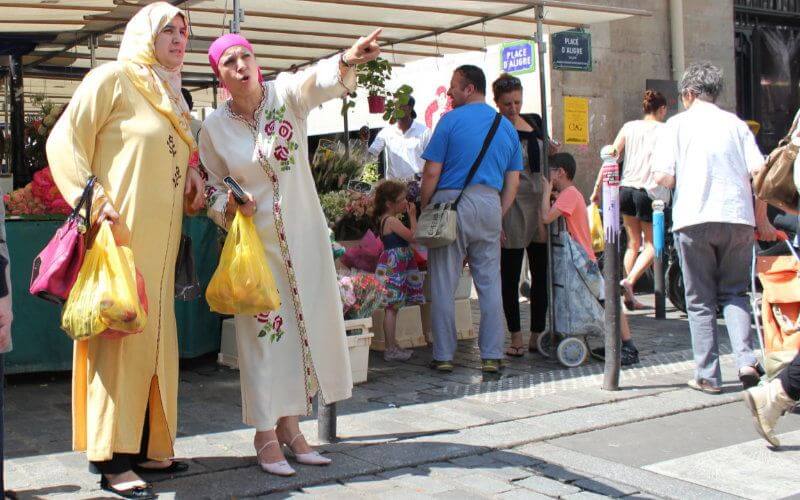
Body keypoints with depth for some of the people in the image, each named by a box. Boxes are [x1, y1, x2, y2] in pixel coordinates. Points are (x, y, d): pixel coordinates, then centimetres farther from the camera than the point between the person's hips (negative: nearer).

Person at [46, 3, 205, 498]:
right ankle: (112, 459, -2)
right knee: (120, 332, -7)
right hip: (121, 232, -8)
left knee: (155, 335, 9)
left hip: (160, 240, 8)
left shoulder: (171, 97, 20)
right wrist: (94, 200, -18)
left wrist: (191, 172, 9)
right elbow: (64, 142, -8)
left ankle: (147, 446, 18)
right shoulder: (113, 78, -3)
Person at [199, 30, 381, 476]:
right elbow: (212, 186, 8)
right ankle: (266, 434, 11)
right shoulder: (215, 127, -3)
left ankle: (290, 426, 21)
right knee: (264, 331, -1)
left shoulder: (287, 94, -7)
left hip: (305, 234, 1)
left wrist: (347, 60, -51)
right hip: (255, 239, -1)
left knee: (307, 325, 6)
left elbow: (319, 81, -30)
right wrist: (230, 205, -14)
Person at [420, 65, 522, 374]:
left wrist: (423, 209, 3)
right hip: (490, 205, 4)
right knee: (490, 283, 9)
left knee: (443, 284, 3)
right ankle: (491, 356, 10)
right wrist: (498, 218, 16)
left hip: (450, 202, -4)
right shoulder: (507, 127, 13)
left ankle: (444, 356, 6)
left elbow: (432, 172, -7)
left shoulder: (451, 120, -3)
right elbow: (513, 182, 11)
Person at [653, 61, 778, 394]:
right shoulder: (736, 124, 12)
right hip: (738, 217, 2)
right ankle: (746, 360, -4)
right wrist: (761, 220, 12)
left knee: (701, 300, 6)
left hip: (694, 219, -2)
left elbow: (663, 177, -6)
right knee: (734, 292, 14)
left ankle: (707, 376, 7)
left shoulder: (678, 123, 4)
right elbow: (759, 173, 2)